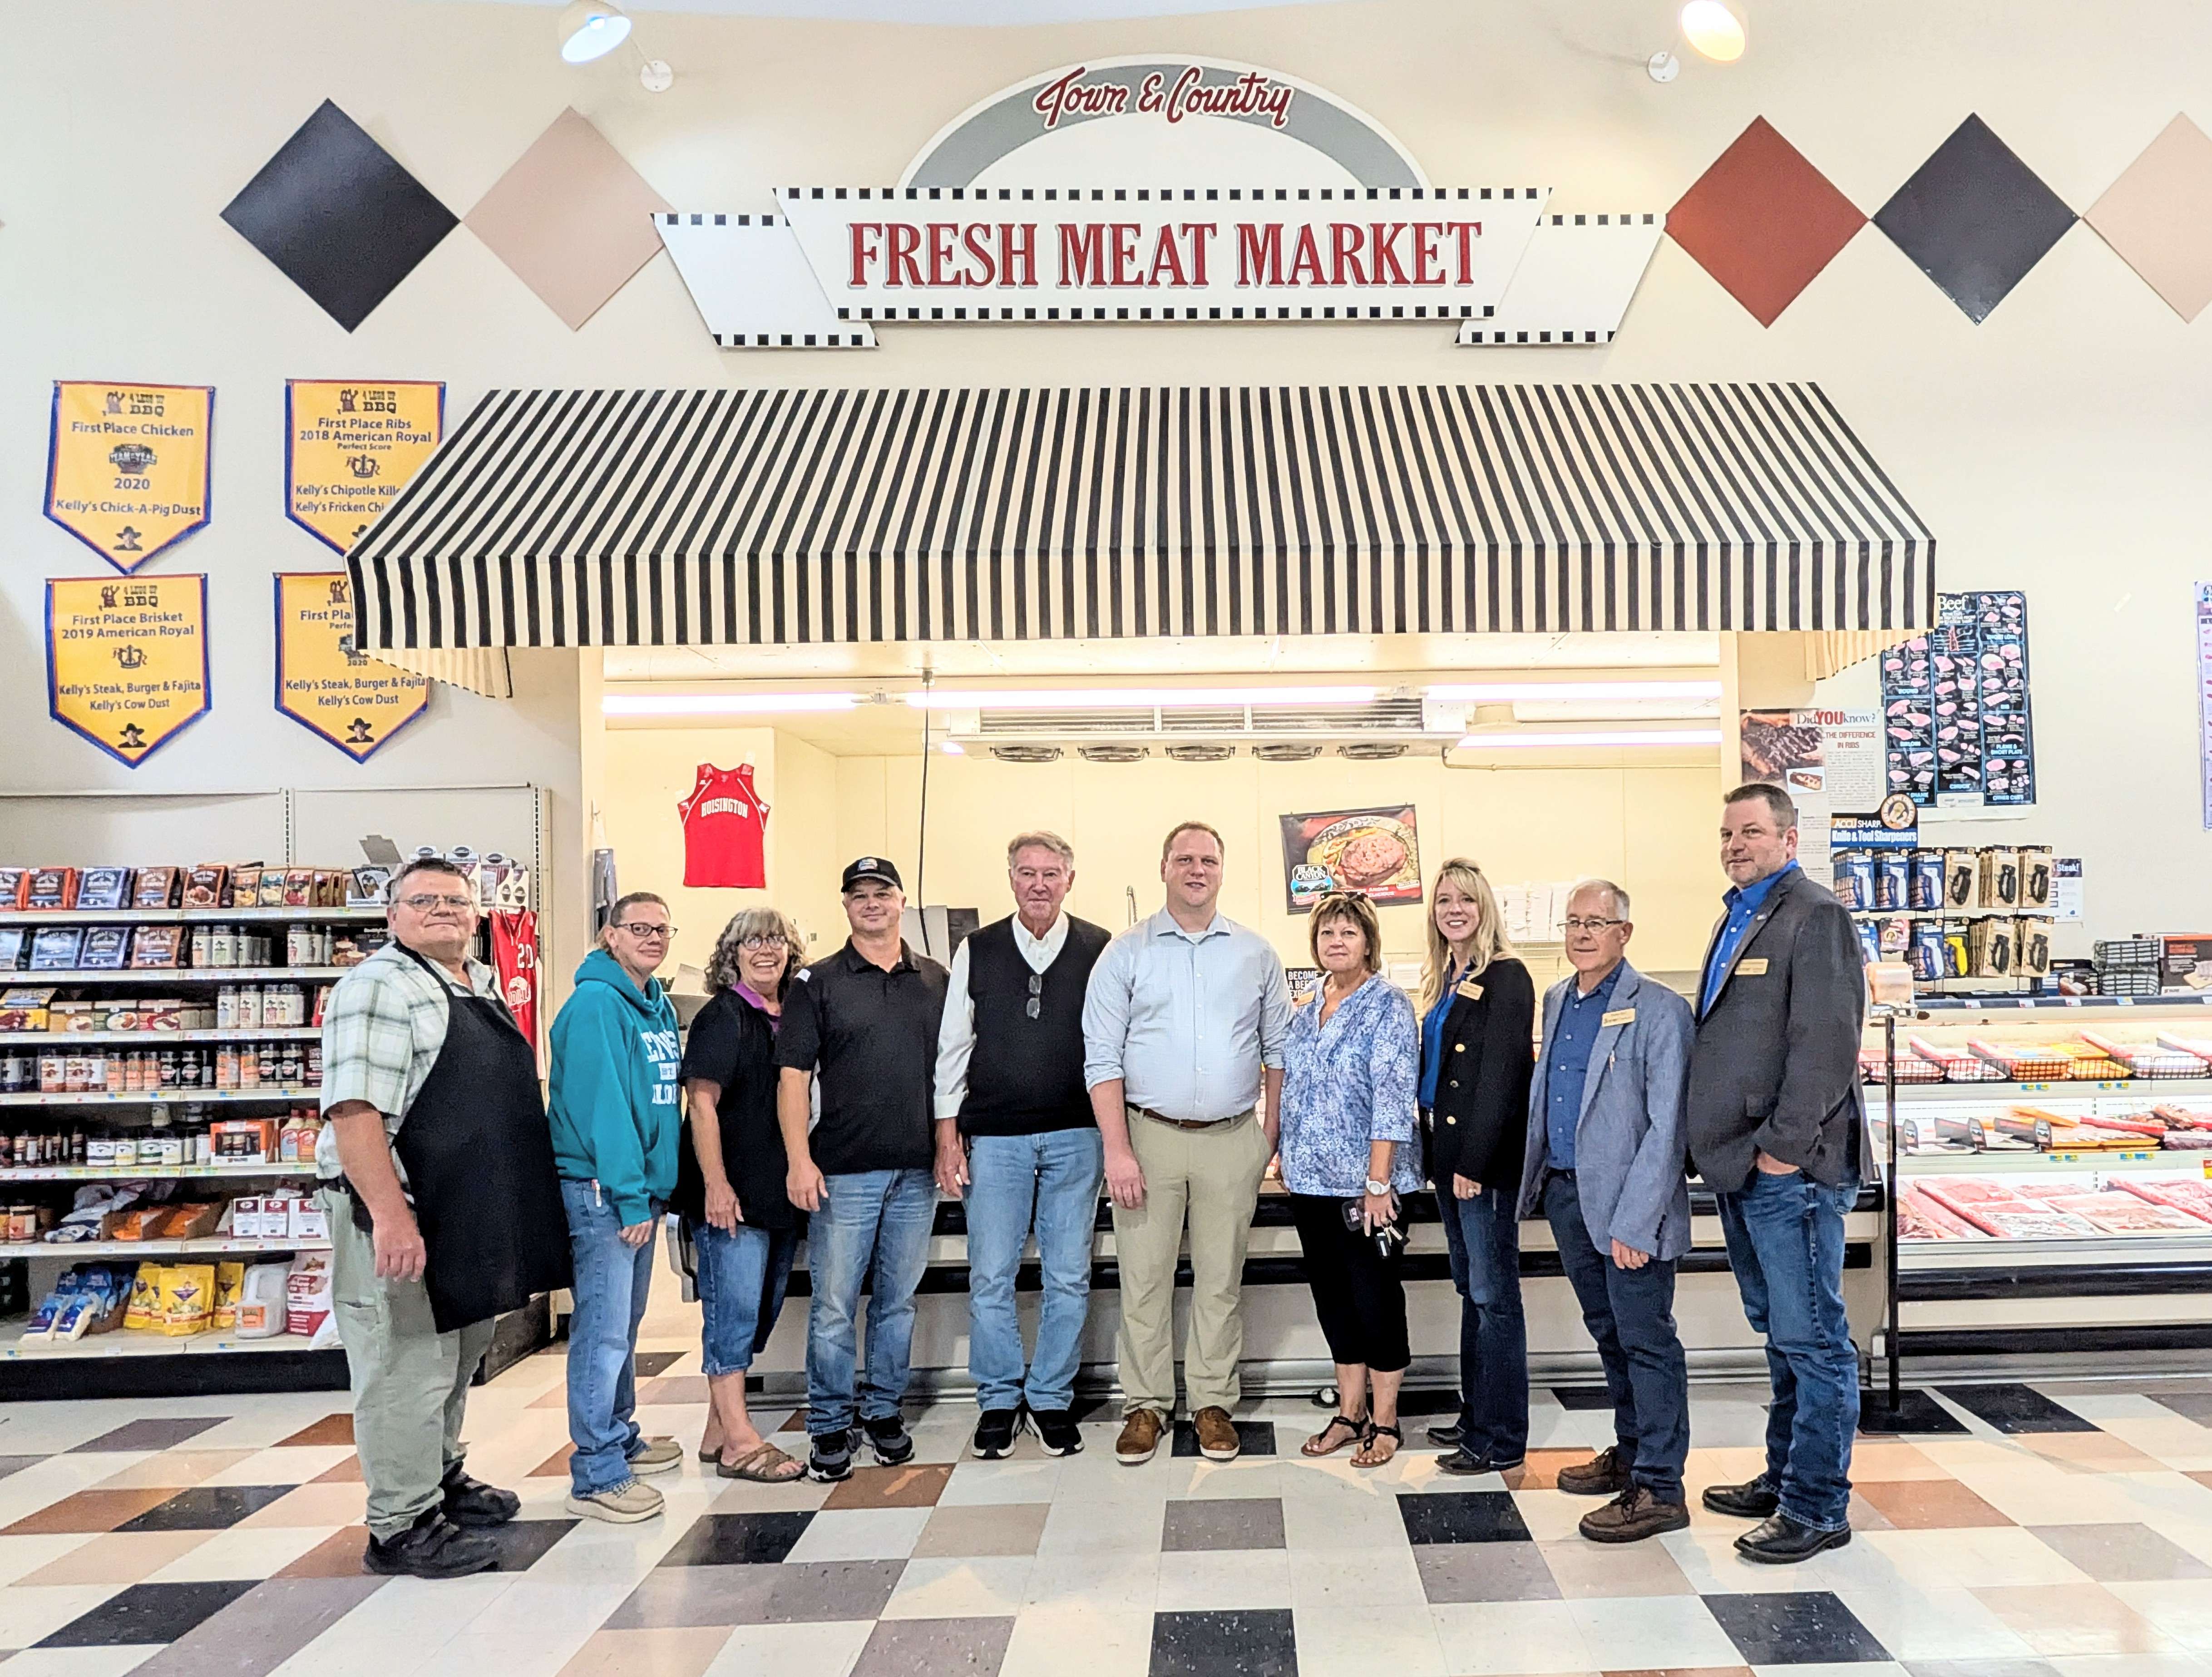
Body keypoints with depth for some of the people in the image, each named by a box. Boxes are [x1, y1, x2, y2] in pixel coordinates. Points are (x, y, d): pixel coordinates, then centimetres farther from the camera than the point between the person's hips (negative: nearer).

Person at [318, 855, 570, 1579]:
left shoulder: (485, 984, 13)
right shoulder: (380, 987, -15)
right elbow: (353, 1110, -24)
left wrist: (520, 1217, 22)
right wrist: (390, 1216, -29)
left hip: (474, 1213, 9)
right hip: (407, 1216, -9)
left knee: (457, 1355, 21)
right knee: (407, 1368, 0)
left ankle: (443, 1478, 38)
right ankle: (403, 1527, 12)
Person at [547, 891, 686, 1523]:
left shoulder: (661, 1006, 12)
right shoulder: (596, 1004, -15)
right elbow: (601, 1107, -20)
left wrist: (658, 1187, 13)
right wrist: (630, 1196, -21)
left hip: (641, 1186, 9)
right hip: (600, 1189, -9)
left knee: (625, 1323, 19)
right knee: (603, 1330, -6)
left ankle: (620, 1439, 32)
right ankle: (596, 1477, 1)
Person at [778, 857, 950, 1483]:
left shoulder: (936, 981, 10)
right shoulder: (818, 983, 1)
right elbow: (794, 1075, -3)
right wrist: (799, 1161, -11)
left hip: (917, 1171, 3)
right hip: (844, 1172, -3)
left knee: (898, 1301, 12)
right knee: (834, 1306, 1)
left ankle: (884, 1410, 26)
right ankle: (830, 1426, 14)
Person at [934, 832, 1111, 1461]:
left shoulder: (1100, 950, 2)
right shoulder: (976, 951, 6)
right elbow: (952, 1049, 7)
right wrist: (948, 1137, 2)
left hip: (1075, 1137, 0)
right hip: (994, 1138, 1)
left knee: (1069, 1279, 6)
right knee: (990, 1278, 3)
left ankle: (1052, 1398, 21)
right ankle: (998, 1401, 19)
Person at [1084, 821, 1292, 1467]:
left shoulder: (1256, 954, 7)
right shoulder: (1126, 953, 1)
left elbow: (1278, 1048, 11)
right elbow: (1102, 1058, -3)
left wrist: (1272, 1134, 3)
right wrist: (1117, 1150, -10)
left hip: (1232, 1140, 1)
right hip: (1149, 1135, -1)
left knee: (1221, 1279, 9)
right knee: (1144, 1278, 4)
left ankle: (1214, 1402, 21)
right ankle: (1146, 1404, 17)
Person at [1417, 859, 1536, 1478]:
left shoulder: (1505, 977, -11)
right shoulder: (1445, 980, 14)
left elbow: (1502, 1075, -17)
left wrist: (1474, 1162, -19)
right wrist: (1436, 1151, 11)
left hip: (1486, 1159, -9)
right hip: (1448, 1154, 9)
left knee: (1494, 1296, -1)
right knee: (1470, 1289, 16)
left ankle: (1501, 1440, 7)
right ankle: (1476, 1415, 27)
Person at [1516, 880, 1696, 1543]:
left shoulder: (1659, 1012, -12)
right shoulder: (1556, 1001, 11)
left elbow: (1665, 1128, -16)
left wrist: (1634, 1222, -20)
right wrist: (1534, 1180, 14)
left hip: (1627, 1202, -7)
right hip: (1565, 1191, 7)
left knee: (1646, 1342, 0)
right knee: (1608, 1334, 19)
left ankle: (1659, 1488, 9)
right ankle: (1630, 1454, 33)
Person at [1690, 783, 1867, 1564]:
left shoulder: (1814, 916, -10)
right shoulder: (1737, 919, 18)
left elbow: (1825, 1044, -18)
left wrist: (1784, 1145, -19)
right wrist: (1722, 1145, 16)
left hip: (1789, 1169, -9)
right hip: (1740, 1166, 10)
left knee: (1811, 1338, -1)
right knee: (1779, 1332, 19)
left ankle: (1817, 1508, 8)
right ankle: (1783, 1478, 30)